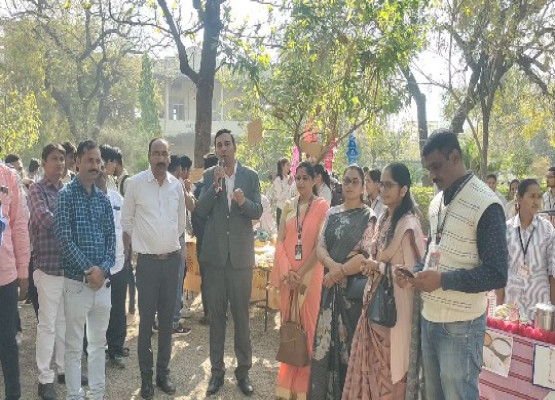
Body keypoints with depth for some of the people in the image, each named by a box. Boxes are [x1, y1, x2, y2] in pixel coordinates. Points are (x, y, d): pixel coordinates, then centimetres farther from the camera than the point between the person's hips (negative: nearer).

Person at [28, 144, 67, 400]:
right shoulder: (37, 190, -6)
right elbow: (46, 220, -22)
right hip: (48, 266, -5)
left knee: (65, 320, 15)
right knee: (48, 323, 2)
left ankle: (64, 367, 29)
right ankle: (45, 378, 13)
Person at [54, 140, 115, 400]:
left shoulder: (103, 199, 10)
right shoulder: (66, 195, -5)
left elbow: (111, 237, 7)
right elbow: (64, 239, -13)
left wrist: (103, 268, -8)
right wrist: (88, 270, -16)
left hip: (103, 280, 5)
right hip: (77, 281, -5)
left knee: (99, 341, 14)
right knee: (74, 345, 4)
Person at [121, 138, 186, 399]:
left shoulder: (177, 185, 4)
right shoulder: (135, 183, -6)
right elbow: (126, 221, 2)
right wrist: (128, 251, 6)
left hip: (172, 259, 3)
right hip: (147, 260, -3)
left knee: (167, 318, 11)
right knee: (146, 320, 3)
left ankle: (163, 372, 22)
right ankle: (146, 376, 15)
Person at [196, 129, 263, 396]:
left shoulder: (250, 175, 2)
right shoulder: (209, 176, 3)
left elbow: (258, 212, -3)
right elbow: (201, 211, -6)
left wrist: (243, 202, -23)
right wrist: (216, 184, -18)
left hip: (241, 254, -1)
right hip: (215, 254, 1)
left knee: (241, 314, 6)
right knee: (216, 314, 9)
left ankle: (243, 370, 19)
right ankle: (217, 371, 20)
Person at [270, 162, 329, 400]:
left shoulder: (322, 206, -5)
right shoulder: (288, 206, 8)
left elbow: (320, 245, -9)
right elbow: (280, 241, 4)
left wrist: (301, 273, -13)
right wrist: (287, 271, -8)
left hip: (310, 274, -4)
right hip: (288, 275, 4)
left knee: (307, 326, 2)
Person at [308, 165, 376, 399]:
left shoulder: (369, 217, -6)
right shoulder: (332, 213, 8)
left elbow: (366, 257, -14)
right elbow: (320, 247, 1)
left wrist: (338, 272, -11)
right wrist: (332, 264, -18)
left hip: (354, 289, -5)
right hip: (331, 288, 5)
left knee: (350, 344, 5)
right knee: (326, 343, 10)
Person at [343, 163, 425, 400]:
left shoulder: (409, 224, -15)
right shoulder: (383, 219, 10)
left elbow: (414, 271, -19)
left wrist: (379, 267, -16)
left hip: (395, 305, -8)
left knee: (393, 368, 3)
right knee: (373, 364, 14)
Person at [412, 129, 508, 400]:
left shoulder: (485, 205, -14)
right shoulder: (437, 201, 11)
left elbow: (497, 275, -16)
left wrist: (443, 281, -22)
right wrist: (417, 271, 1)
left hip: (461, 325, -7)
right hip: (429, 316, 8)